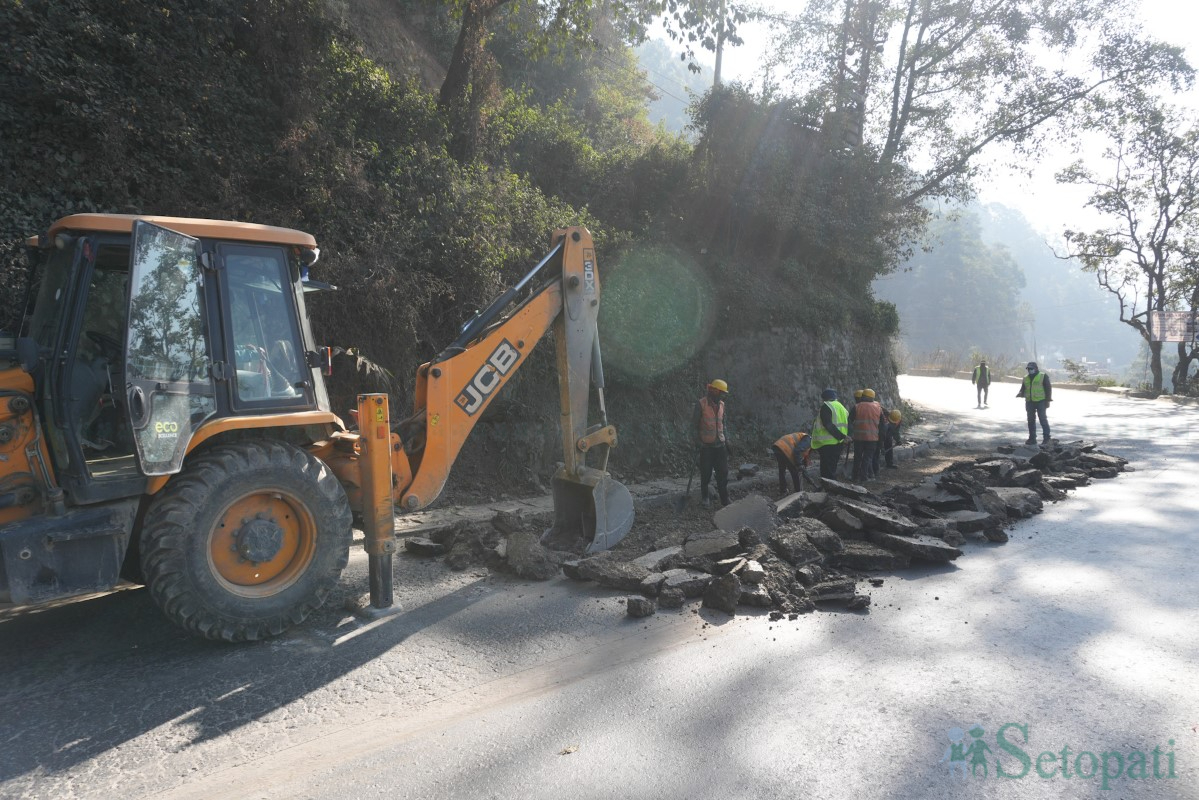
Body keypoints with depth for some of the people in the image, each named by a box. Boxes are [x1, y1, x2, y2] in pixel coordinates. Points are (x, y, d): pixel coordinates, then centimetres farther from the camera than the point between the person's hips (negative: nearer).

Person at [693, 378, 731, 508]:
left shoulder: (721, 404, 8)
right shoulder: (701, 404, -10)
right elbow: (694, 424, -7)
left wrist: (726, 439, 13)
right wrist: (698, 440, -13)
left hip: (720, 444, 5)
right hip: (706, 445, -5)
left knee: (723, 473, 4)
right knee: (706, 473, 4)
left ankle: (725, 501, 11)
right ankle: (705, 497, 23)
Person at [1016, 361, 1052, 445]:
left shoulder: (1043, 376, -1)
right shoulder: (1025, 378, 13)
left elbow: (1048, 388, -3)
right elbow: (1023, 389, 16)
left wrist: (1048, 400, -8)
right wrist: (1020, 393, -8)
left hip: (1041, 402, -5)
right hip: (1029, 402, 5)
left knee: (1043, 419, -3)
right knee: (1031, 420, 7)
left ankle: (1046, 438, 3)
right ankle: (1032, 438, 13)